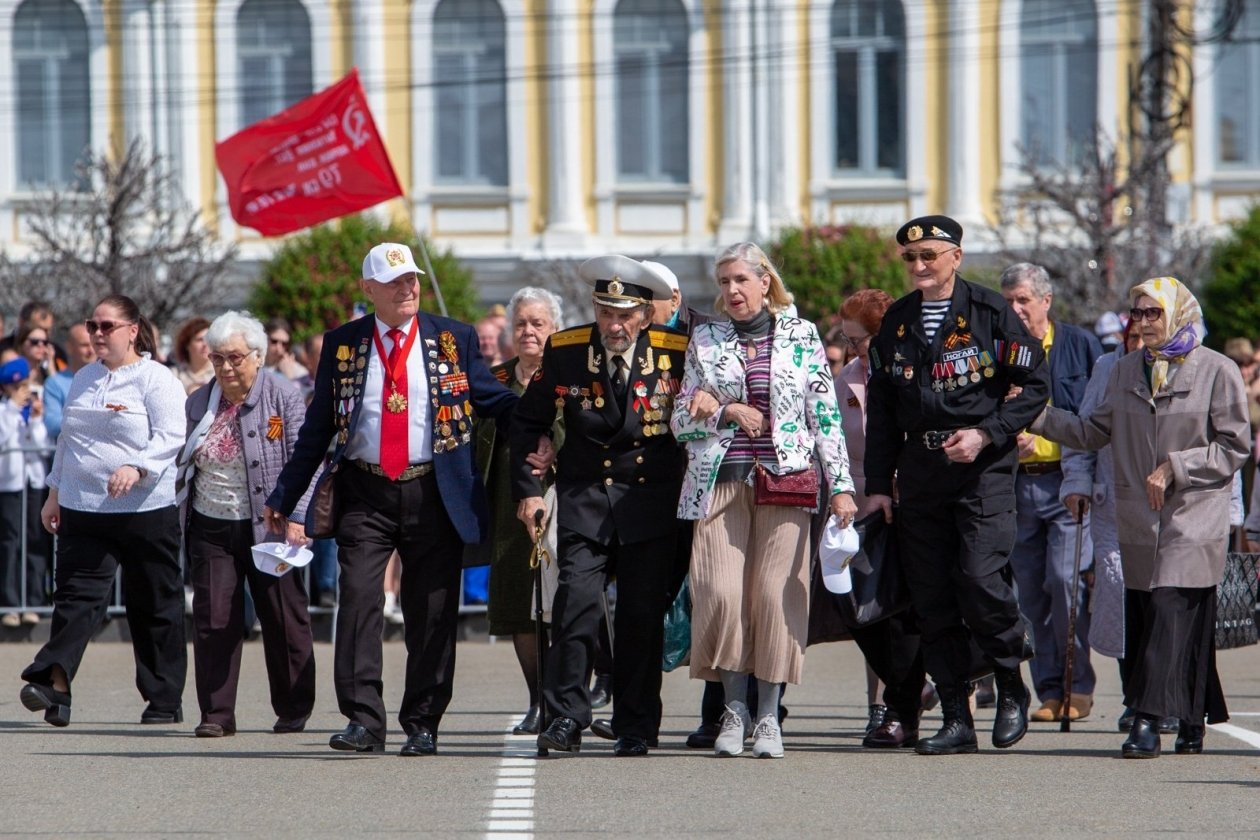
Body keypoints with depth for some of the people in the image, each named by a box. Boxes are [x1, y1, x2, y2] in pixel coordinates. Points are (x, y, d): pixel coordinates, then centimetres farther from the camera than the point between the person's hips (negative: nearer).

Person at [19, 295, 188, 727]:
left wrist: (136, 468, -29)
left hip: (145, 510, -5)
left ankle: (164, 699, 14)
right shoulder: (84, 379, 16)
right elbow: (67, 439, 23)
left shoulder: (156, 380, -5)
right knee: (77, 594, -8)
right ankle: (54, 683, -19)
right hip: (82, 509, 5)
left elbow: (170, 437, -14)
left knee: (154, 604, 4)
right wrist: (55, 493, 20)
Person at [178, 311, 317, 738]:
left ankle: (293, 710, 16)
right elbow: (181, 463, 20)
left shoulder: (284, 397, -3)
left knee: (284, 619, 4)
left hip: (268, 527, -3)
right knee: (214, 619, -3)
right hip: (212, 527, 3)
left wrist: (296, 517, -15)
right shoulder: (199, 403, 9)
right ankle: (216, 713, 2)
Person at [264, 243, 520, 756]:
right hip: (365, 495, 0)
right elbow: (317, 426, 13)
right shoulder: (342, 345, 8)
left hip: (433, 496, 0)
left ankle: (422, 725, 11)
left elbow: (496, 402, 8)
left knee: (432, 613, 3)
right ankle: (363, 721, -11)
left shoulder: (454, 340, 6)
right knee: (358, 599, -12)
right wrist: (284, 498, 12)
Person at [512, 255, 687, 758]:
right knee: (577, 601, -14)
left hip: (651, 503, 0)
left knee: (643, 614, 0)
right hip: (584, 502, 0)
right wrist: (528, 489, 3)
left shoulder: (676, 354, -3)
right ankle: (566, 718, -10)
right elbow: (528, 422, 10)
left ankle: (635, 728, 10)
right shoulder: (564, 352, -1)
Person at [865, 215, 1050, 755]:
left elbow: (1035, 383, -2)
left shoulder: (989, 312, -2)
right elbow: (881, 407, 17)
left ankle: (1010, 690, 8)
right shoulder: (896, 323, 12)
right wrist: (878, 483, 11)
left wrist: (986, 433, -13)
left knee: (982, 581, -16)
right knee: (931, 598, 2)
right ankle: (956, 720, 7)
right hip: (919, 473, 5)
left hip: (983, 470, -5)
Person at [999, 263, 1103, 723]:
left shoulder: (1079, 345, 4)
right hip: (1016, 486, 4)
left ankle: (1078, 687, -4)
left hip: (1069, 481, -4)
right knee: (1031, 593, 3)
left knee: (1066, 579, -14)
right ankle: (1049, 691, 10)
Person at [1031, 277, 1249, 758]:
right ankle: (1191, 723, 12)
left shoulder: (1216, 371, -3)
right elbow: (1094, 432, 14)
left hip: (1194, 518, -5)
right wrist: (1036, 416, 3)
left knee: (1173, 614, -14)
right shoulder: (1126, 371, 13)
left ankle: (1148, 720, -19)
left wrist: (1174, 468, -11)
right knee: (1142, 619, 3)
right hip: (1138, 521, 5)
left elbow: (1234, 447, -3)